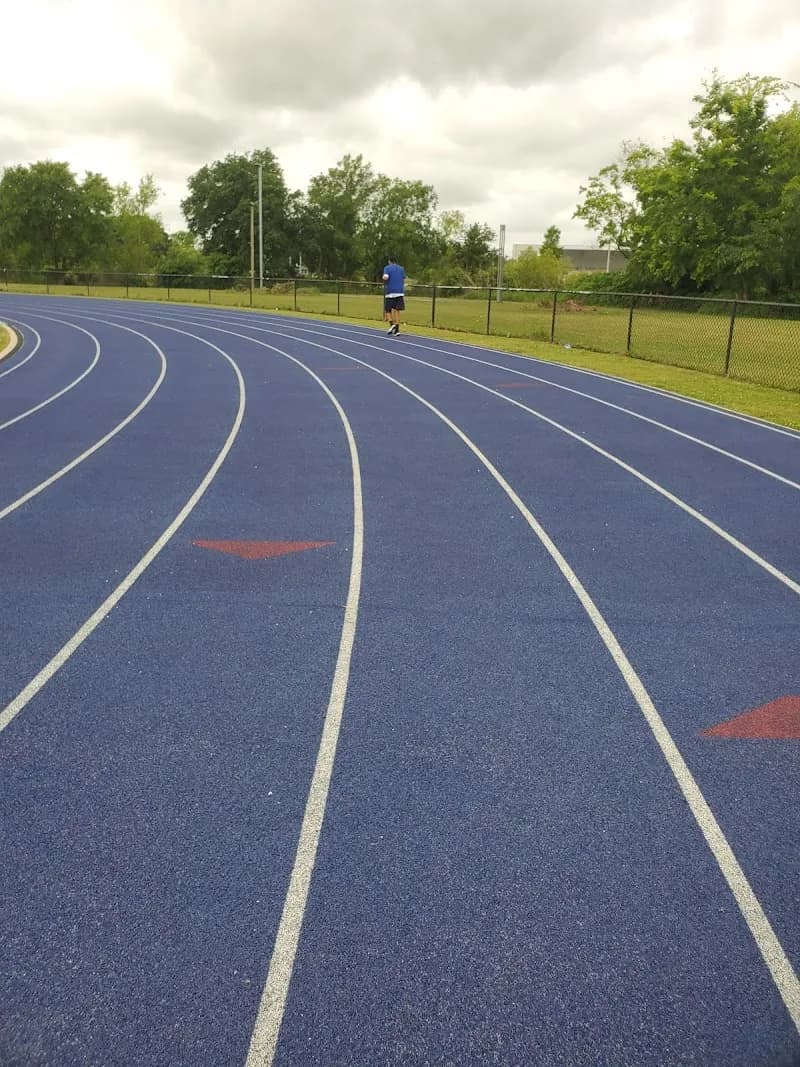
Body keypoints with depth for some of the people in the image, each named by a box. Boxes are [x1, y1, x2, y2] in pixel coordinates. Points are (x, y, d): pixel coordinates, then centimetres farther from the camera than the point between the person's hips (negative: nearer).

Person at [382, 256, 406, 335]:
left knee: (387, 310, 7)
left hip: (390, 292, -3)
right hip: (400, 292, 3)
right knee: (397, 310, 3)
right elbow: (404, 280, 11)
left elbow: (385, 277, -16)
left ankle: (391, 324, -15)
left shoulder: (387, 268, -1)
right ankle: (396, 329, -2)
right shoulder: (401, 269, 12)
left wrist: (383, 278, 4)